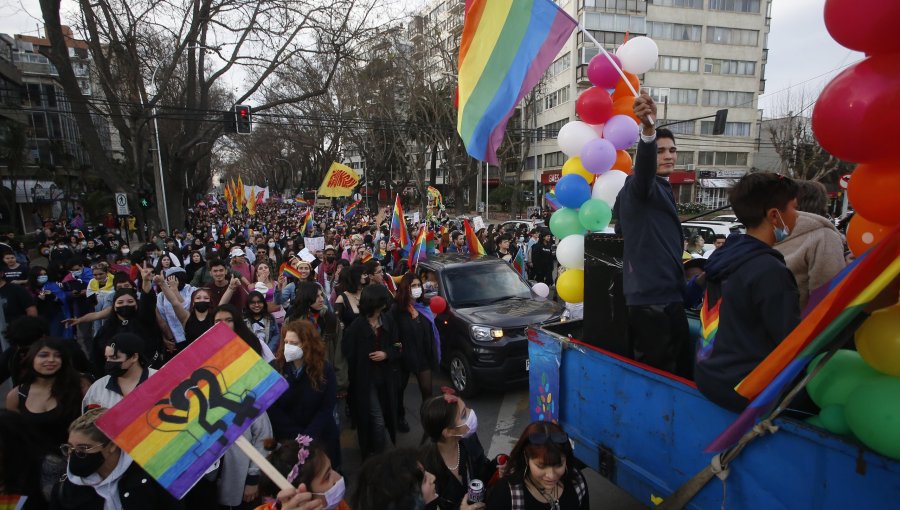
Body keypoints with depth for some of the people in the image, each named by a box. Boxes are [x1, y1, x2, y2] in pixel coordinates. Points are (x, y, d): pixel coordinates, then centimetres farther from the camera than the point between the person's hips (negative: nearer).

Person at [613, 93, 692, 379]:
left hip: (666, 295, 10)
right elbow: (642, 166, -34)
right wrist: (648, 129, -52)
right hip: (652, 298, -10)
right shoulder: (639, 186, -9)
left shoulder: (658, 190, 21)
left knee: (681, 371, 15)